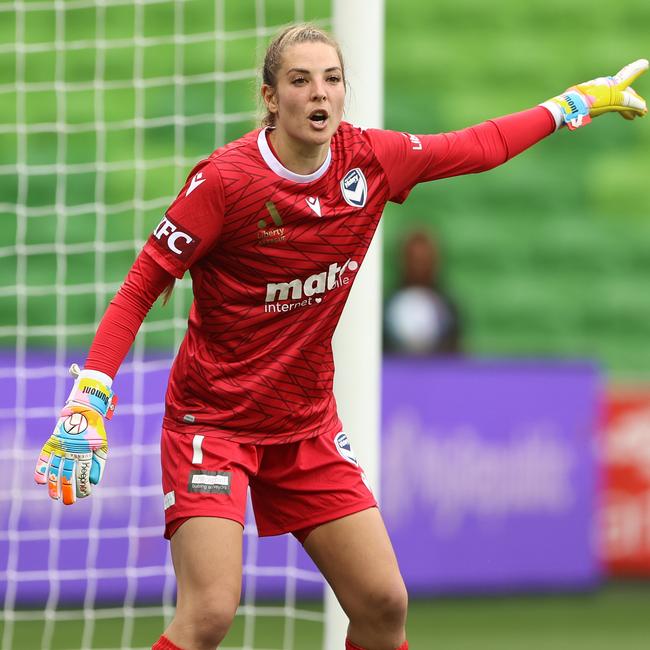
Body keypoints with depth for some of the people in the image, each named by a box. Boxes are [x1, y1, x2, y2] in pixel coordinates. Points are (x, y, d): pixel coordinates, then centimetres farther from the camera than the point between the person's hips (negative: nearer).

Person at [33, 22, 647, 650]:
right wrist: (88, 400, -22)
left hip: (308, 426, 5)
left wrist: (579, 101, 19)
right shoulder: (226, 179, -19)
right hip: (212, 420, -5)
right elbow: (139, 289, -13)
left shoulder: (372, 158, -5)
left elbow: (480, 146, 13)